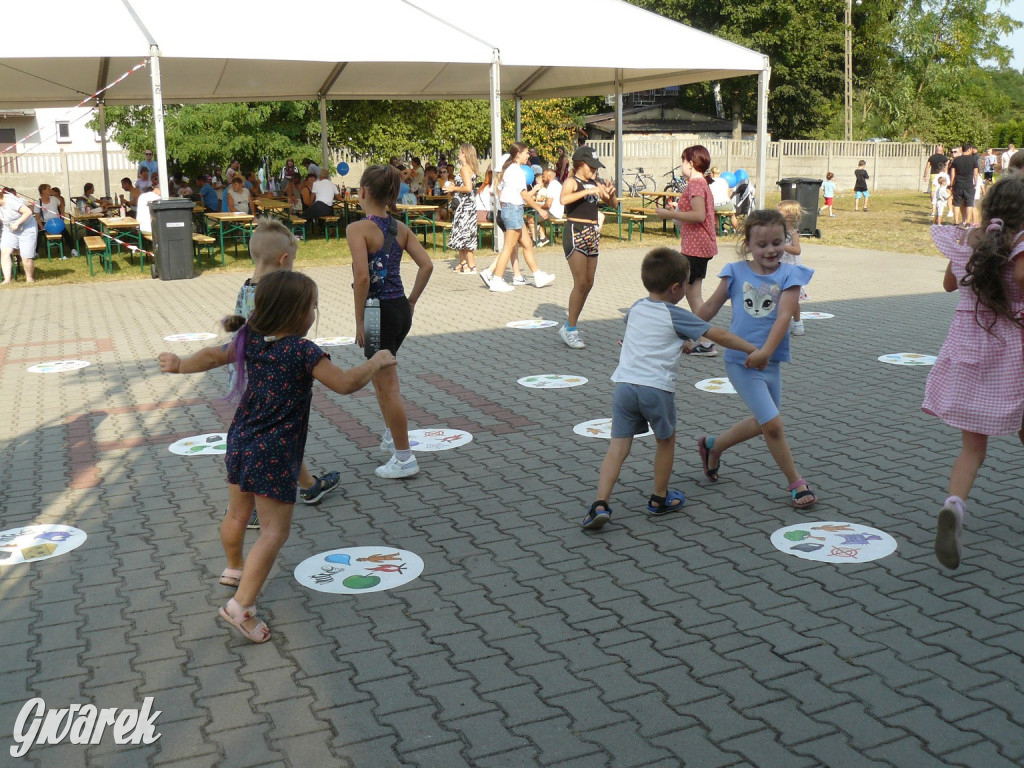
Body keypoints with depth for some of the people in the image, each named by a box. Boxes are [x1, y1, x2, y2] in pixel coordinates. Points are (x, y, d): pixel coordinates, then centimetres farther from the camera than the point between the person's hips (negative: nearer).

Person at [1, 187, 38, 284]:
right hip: (9, 230, 7)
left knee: (26, 257, -4)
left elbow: (28, 212, -28)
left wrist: (17, 223, -26)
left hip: (26, 229, -7)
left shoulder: (11, 201, -26)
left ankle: (30, 279, 20)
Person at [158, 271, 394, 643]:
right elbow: (345, 383, -20)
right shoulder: (303, 351, -19)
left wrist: (180, 365, 31)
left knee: (237, 514, 27)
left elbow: (214, 355, 14)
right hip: (274, 454, -8)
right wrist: (376, 362, -4)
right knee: (275, 531, -4)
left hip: (240, 442, 8)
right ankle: (242, 605, -12)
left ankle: (235, 568, 51)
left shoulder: (249, 341, 2)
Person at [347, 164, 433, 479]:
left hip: (379, 311, -7)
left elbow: (362, 276, -25)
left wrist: (359, 321, -17)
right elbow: (426, 265, 1)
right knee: (378, 374, 28)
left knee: (387, 386, 3)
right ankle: (392, 436, 39)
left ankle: (404, 457, 10)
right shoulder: (400, 228, 5)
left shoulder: (358, 228, -14)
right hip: (401, 310, 7)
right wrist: (411, 302, 11)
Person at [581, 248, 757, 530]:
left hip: (624, 384, 4)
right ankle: (660, 499, 32)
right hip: (656, 388, -4)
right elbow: (720, 335, 2)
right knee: (666, 441, 19)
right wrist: (752, 349, 12)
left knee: (618, 446, 2)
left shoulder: (636, 309, 17)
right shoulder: (676, 317, 1)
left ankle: (600, 504, -12)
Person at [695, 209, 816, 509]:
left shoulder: (789, 274, -3)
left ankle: (712, 445, 41)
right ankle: (796, 483, 11)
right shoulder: (736, 272, -2)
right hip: (740, 360, -3)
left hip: (770, 361, 3)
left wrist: (766, 351, -30)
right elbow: (708, 310, 7)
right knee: (773, 424, -7)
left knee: (762, 423, 18)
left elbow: (783, 316, -17)